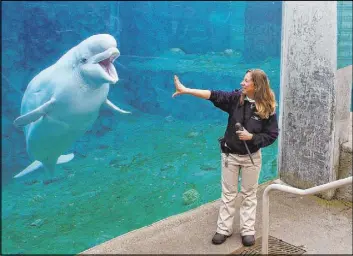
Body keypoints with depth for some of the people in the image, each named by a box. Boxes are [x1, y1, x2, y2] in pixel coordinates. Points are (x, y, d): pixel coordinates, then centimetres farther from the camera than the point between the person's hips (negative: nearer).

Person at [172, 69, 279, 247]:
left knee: (249, 195, 12)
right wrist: (186, 90, -25)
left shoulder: (267, 108, -14)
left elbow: (272, 135, -11)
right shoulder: (236, 98, -9)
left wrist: (251, 137, -24)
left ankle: (248, 230, 26)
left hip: (251, 157, -2)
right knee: (228, 194, 12)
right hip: (230, 154, 2)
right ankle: (224, 229, 24)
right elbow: (213, 95, -18)